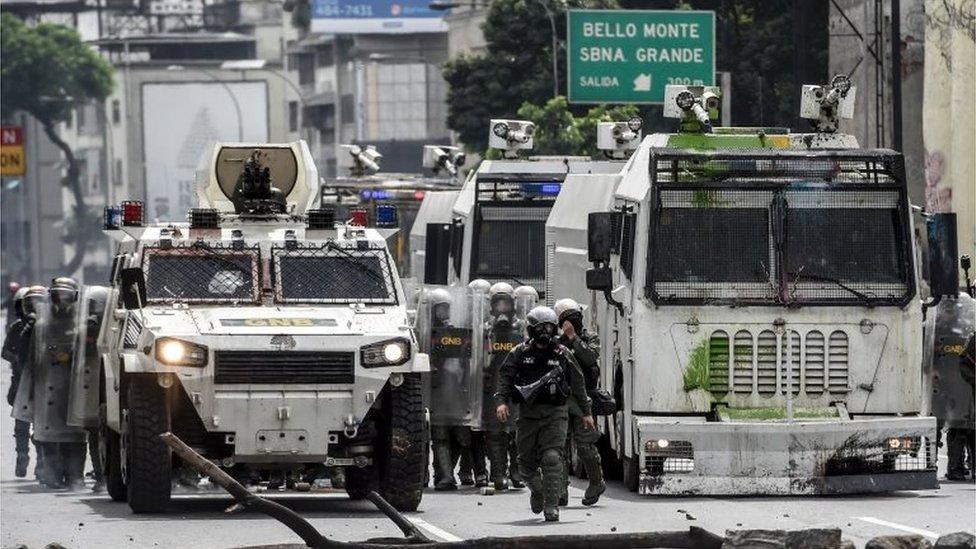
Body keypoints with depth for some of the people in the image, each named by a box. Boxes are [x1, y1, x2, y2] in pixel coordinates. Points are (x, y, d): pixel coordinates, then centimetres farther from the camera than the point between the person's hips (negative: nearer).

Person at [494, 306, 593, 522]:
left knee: (552, 459, -15)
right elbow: (505, 377, 0)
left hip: (555, 414, -2)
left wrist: (586, 412, 12)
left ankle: (552, 506, -14)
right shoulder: (519, 353, 4)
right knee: (526, 463, 8)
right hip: (528, 413, 2)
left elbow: (578, 384, 10)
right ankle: (537, 491, 38)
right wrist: (501, 401, -16)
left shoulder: (563, 355, 4)